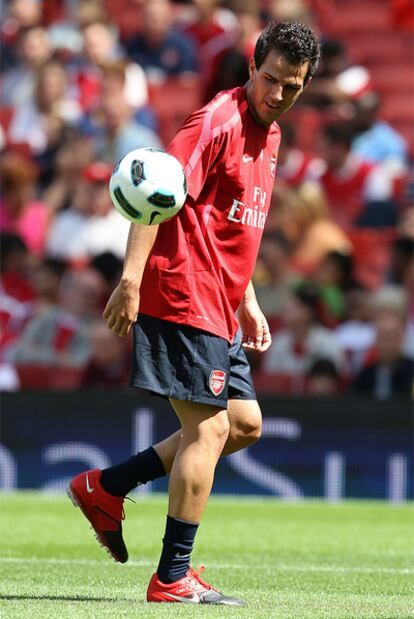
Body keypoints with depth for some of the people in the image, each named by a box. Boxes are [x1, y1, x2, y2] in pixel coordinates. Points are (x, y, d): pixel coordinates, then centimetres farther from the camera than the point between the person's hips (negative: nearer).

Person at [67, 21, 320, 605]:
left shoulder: (268, 136, 17)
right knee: (208, 428, -8)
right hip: (184, 299, -10)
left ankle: (105, 488, 15)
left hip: (217, 310, 10)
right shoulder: (218, 121, -13)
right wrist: (132, 277, -31)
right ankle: (173, 578, -3)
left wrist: (247, 302, 23)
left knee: (244, 423, 11)